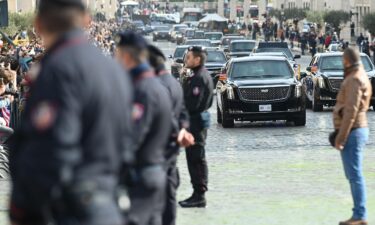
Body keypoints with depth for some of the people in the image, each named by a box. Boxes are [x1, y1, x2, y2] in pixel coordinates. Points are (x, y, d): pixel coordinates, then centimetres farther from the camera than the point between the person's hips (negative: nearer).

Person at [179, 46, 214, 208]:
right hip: (197, 118, 11)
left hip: (196, 120, -11)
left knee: (196, 159, -7)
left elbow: (192, 104, -23)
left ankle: (199, 196, -6)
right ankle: (198, 194, 17)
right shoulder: (198, 76, 15)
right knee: (194, 158, 13)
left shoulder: (200, 78, -17)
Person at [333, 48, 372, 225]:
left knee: (354, 175, -9)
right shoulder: (361, 78, 16)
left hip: (351, 132, -10)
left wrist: (341, 137, -22)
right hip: (358, 130, 10)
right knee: (353, 175, 12)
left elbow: (351, 111, -22)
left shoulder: (354, 80, -16)